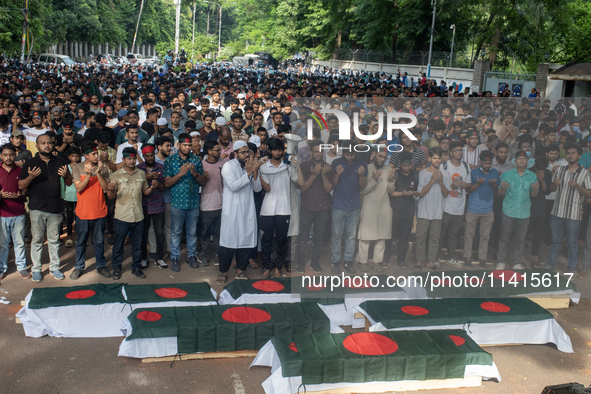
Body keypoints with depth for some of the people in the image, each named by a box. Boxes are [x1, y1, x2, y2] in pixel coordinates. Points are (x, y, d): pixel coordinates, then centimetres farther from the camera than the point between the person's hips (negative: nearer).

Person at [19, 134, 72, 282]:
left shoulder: (60, 162, 7)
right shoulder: (31, 163, 1)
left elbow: (69, 183, 9)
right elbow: (21, 185, -1)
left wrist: (66, 176, -13)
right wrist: (30, 177, -20)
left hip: (56, 208, 2)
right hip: (37, 208, -2)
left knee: (54, 240, 9)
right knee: (37, 240, 5)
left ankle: (54, 267, 21)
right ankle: (36, 269, 16)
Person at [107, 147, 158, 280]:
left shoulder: (141, 174, 8)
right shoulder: (116, 175, -1)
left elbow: (145, 192, 14)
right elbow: (112, 196, 0)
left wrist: (152, 187, -7)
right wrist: (110, 190, -23)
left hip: (138, 216, 3)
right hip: (122, 216, -3)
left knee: (137, 243, 11)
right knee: (118, 243, 7)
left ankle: (136, 267, 25)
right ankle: (116, 268, 21)